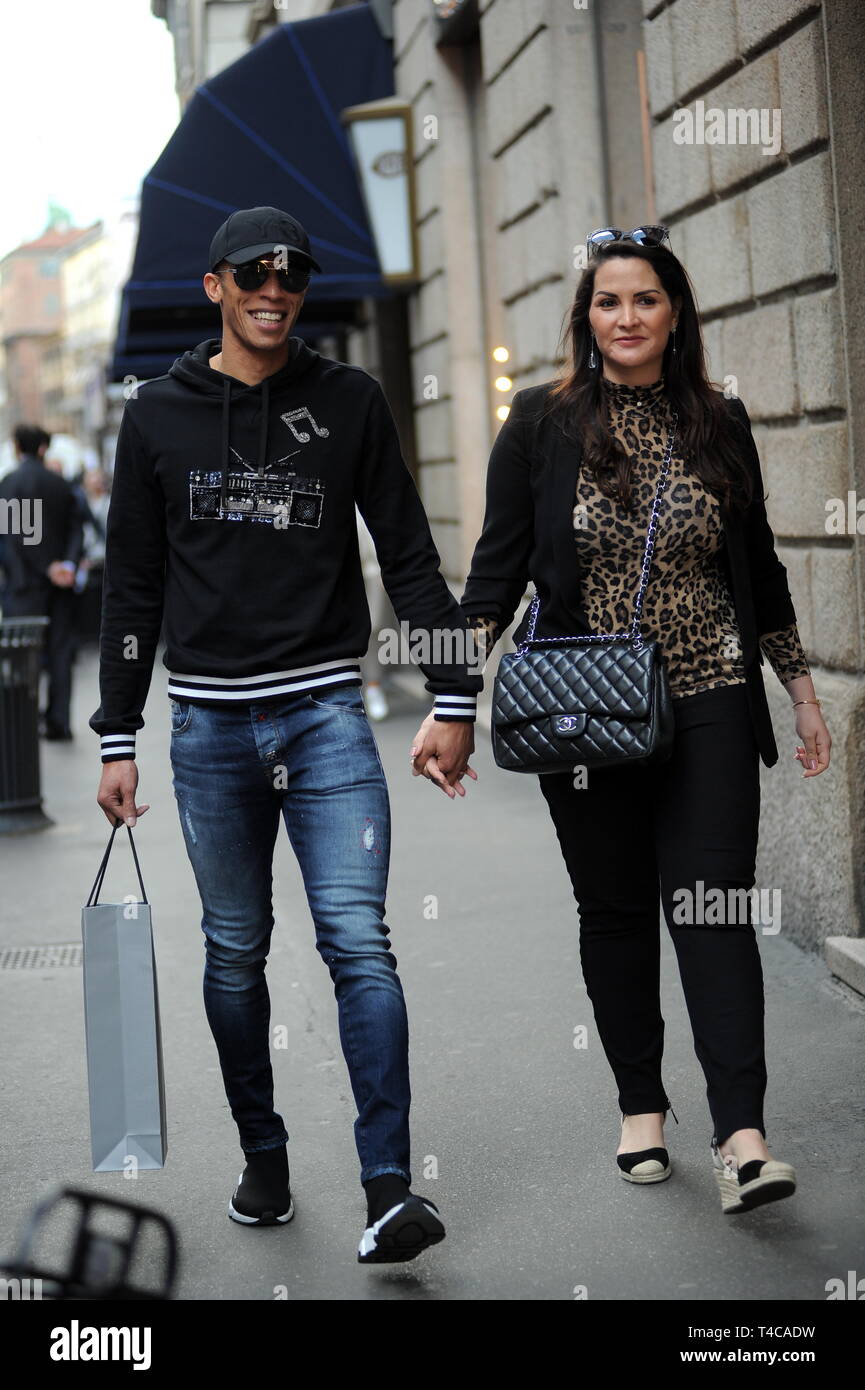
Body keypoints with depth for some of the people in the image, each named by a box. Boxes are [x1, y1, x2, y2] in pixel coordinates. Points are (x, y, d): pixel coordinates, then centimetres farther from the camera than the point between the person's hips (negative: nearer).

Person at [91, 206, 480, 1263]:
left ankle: (389, 1187, -10)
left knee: (358, 940, -10)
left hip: (326, 712, -1)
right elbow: (132, 589, 9)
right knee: (235, 953, 9)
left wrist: (453, 698, 1)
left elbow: (410, 557, 7)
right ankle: (263, 1157, 24)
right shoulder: (159, 414, 7)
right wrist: (118, 739, 7)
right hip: (209, 725, 1)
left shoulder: (350, 403, 6)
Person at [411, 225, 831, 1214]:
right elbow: (498, 565, 0)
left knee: (712, 905, -7)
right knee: (615, 908, 8)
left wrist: (802, 692, 14)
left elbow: (758, 567, 13)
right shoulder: (542, 423, 1)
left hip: (708, 705, 1)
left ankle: (740, 1136, -9)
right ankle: (641, 1106, 24)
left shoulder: (719, 424, 6)